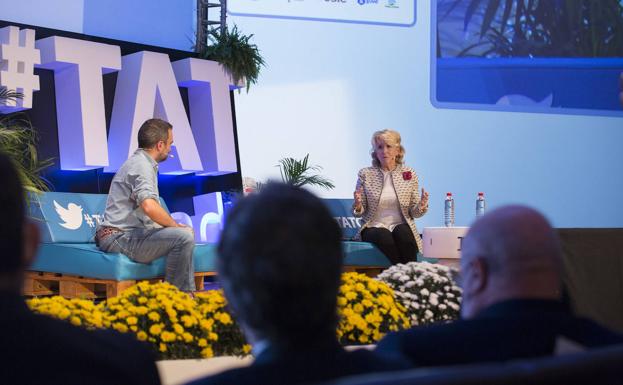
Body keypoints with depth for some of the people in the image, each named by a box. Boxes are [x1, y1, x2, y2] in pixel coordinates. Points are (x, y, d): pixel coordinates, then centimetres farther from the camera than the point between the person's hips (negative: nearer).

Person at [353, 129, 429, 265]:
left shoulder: (409, 174, 8)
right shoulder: (365, 174, 5)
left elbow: (413, 213, 10)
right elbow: (359, 213, 8)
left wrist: (421, 205, -13)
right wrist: (357, 206, -15)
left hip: (401, 226, 1)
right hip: (374, 227, -1)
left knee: (402, 233, -34)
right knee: (385, 237, -34)